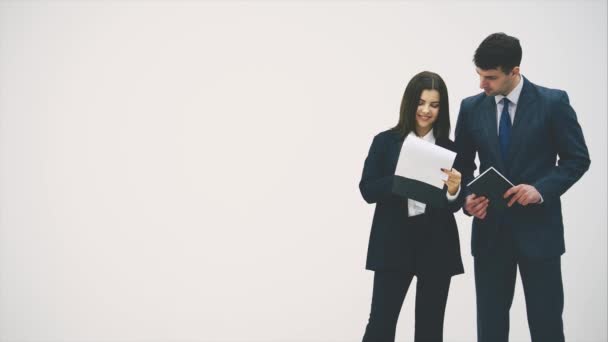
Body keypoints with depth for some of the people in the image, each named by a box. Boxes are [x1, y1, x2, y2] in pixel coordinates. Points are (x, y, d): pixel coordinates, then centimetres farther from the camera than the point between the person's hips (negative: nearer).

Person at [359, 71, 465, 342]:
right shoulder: (385, 142, 1)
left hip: (437, 245, 2)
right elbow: (368, 190, -4)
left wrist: (453, 190, -22)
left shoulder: (450, 149, 3)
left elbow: (455, 205, 1)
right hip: (393, 243, -2)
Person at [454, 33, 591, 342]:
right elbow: (463, 164, 12)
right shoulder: (471, 108, 4)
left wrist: (542, 189, -18)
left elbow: (578, 158, -3)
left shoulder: (553, 102, -6)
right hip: (490, 229, 3)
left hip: (538, 229, -3)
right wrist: (467, 197, -8)